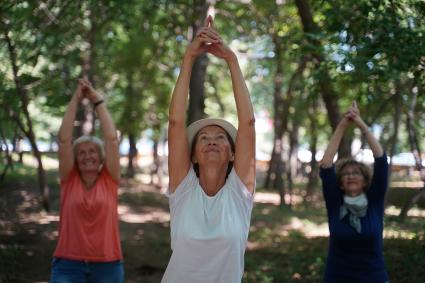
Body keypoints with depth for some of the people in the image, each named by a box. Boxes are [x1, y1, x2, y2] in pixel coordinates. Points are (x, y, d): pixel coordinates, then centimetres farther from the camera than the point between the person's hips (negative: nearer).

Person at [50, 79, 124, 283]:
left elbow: (112, 139, -4)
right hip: (68, 266, 0)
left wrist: (98, 101, -1)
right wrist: (75, 100, -4)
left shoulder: (109, 180, 3)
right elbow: (64, 139, -4)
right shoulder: (69, 180, 4)